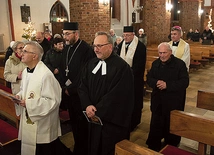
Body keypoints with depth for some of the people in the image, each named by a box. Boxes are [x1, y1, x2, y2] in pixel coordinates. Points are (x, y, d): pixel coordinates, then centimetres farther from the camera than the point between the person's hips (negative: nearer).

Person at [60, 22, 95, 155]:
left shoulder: (86, 49, -17)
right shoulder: (66, 49, 8)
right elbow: (63, 70, 12)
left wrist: (71, 89, -14)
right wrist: (65, 87, -1)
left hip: (80, 94, -7)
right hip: (68, 92, 7)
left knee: (82, 123, 8)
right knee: (74, 121, 18)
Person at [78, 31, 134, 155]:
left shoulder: (122, 67, -17)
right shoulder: (92, 64, 4)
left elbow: (116, 95, -22)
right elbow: (83, 86, 2)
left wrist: (97, 110, -17)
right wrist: (88, 105, -15)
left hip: (112, 120, -6)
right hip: (93, 117, 6)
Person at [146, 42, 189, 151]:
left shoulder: (180, 64, -11)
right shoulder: (155, 63, 6)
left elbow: (184, 82, -16)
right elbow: (149, 78, 6)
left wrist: (167, 85, -25)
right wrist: (156, 83, -17)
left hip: (173, 102, -4)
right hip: (157, 100, 4)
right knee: (155, 123, 11)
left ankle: (171, 148, 32)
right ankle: (153, 146, 29)